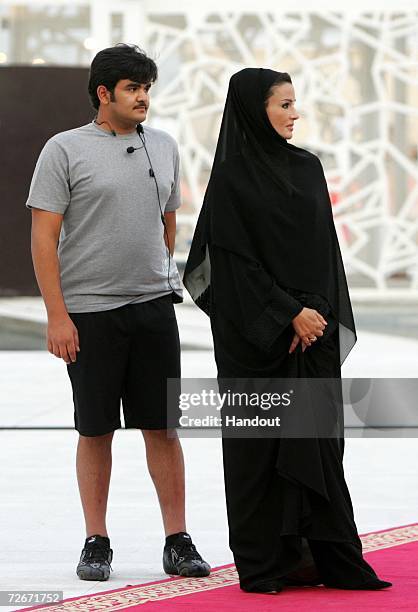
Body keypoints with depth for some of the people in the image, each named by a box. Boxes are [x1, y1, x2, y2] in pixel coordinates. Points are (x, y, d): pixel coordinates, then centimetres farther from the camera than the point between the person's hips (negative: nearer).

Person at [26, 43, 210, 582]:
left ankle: (177, 542, 8)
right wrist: (57, 316, -13)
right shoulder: (65, 150, -5)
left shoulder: (163, 147, 10)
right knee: (96, 431, 4)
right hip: (87, 313, -3)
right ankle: (96, 543, 13)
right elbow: (44, 238, -7)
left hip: (154, 307, 3)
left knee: (162, 427, 3)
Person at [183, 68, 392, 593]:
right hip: (256, 330, -5)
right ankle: (263, 562, 6)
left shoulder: (307, 167, 10)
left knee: (318, 436, 5)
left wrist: (321, 315, -6)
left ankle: (328, 556, 8)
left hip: (314, 327, 5)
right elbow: (237, 258, -12)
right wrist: (290, 314, -16)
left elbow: (327, 249, 7)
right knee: (260, 440, 0)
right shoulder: (232, 175, -7)